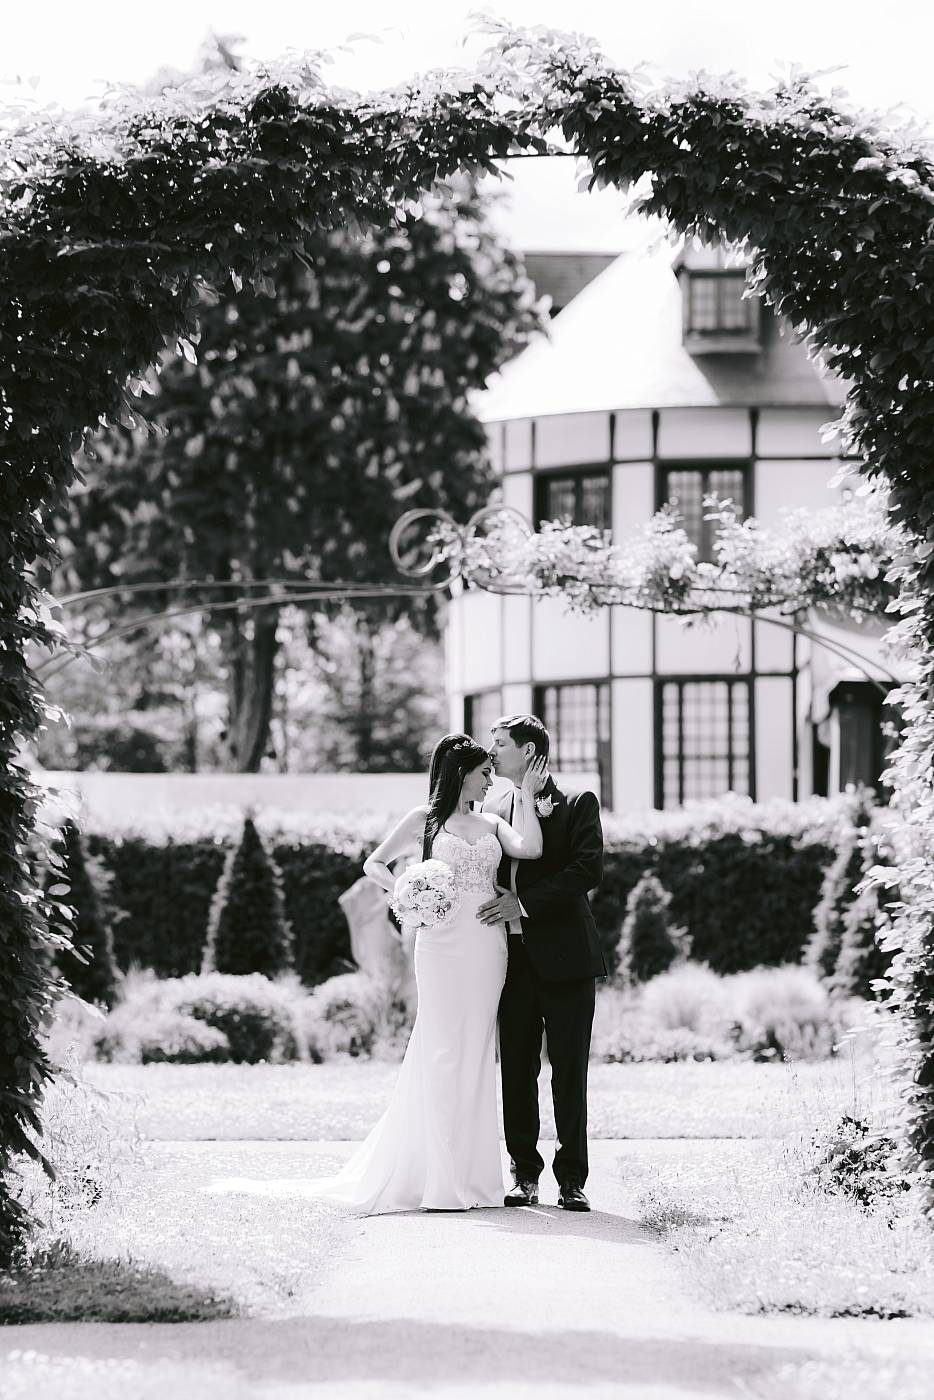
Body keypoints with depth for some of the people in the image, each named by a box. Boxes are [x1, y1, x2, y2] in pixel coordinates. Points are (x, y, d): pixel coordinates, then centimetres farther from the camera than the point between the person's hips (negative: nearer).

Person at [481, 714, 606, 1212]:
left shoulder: (577, 806, 1)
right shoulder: (493, 813, 14)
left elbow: (589, 869, -11)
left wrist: (525, 902, -16)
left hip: (564, 960, -4)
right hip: (513, 961, 4)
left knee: (569, 1073, -1)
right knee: (517, 1072, 4)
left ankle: (571, 1179, 4)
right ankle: (525, 1175, 11)